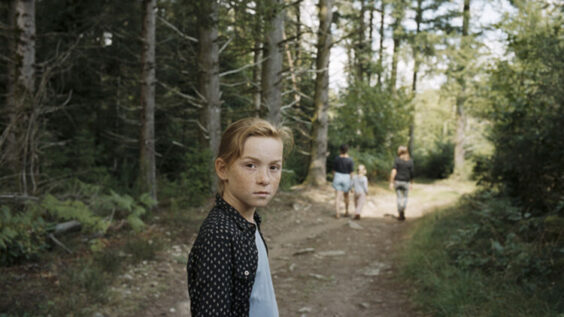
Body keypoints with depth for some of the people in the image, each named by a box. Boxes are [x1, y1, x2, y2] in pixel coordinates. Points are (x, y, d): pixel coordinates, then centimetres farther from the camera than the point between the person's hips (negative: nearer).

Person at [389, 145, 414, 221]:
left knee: (399, 198, 11)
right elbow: (411, 173, -1)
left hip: (397, 181, 0)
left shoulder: (396, 160, -7)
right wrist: (411, 183, 11)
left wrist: (391, 182, -11)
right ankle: (403, 210, -10)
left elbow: (394, 171, -14)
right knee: (405, 197, 15)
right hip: (406, 182, 0)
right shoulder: (410, 161, -3)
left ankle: (400, 215, 11)